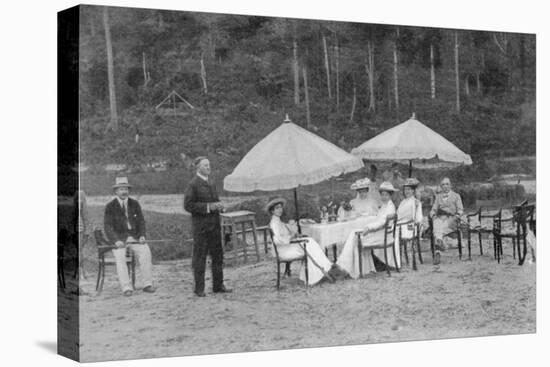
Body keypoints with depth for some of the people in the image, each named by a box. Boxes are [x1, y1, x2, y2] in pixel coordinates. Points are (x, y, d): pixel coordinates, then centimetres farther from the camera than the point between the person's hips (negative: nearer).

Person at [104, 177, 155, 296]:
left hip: (134, 237, 2)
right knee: (120, 256, -31)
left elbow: (141, 221, 10)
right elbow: (108, 227, -5)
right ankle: (126, 288, -34)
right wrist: (116, 241, -21)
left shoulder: (134, 204, 9)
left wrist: (142, 235, -9)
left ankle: (147, 284, -23)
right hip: (118, 238, -2)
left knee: (145, 251, -26)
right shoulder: (110, 206, 0)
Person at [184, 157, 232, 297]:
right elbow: (187, 205, -14)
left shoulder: (211, 183, 15)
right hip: (200, 226, -7)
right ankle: (199, 289, 6)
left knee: (218, 255, 9)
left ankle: (218, 285, 18)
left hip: (214, 224, 7)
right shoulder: (193, 184, -8)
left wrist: (219, 206, 3)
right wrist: (207, 207, -19)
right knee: (199, 258, -1)